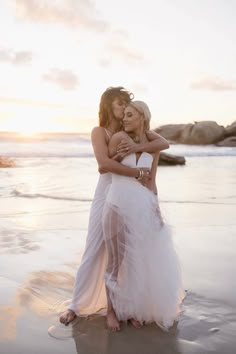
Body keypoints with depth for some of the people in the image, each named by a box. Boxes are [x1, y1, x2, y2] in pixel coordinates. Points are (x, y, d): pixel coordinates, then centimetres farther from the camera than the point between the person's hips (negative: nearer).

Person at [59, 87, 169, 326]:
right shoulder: (99, 131, -3)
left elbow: (164, 143, -6)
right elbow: (105, 163, -21)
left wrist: (137, 147, -21)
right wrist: (137, 172, -20)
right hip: (108, 192, -3)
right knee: (95, 249, 3)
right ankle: (77, 305, 16)